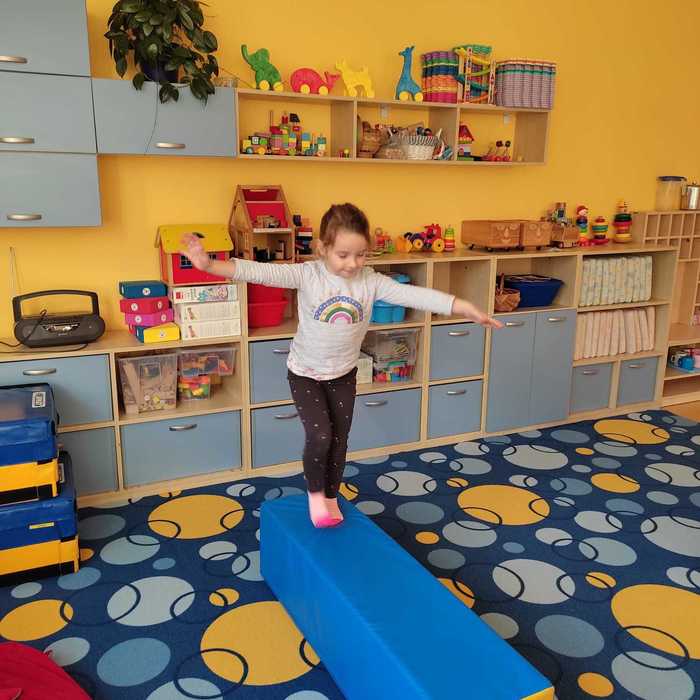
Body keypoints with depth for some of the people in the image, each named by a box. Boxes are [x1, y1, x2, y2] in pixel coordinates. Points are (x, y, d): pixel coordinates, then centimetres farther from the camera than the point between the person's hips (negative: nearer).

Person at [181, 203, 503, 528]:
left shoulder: (370, 281, -14)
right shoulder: (307, 275, -21)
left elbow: (414, 294, -20)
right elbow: (260, 272, -32)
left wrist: (467, 309, -26)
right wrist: (209, 264, -46)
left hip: (343, 374, 3)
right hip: (305, 373, -3)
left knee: (339, 440, 12)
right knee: (319, 436, -13)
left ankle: (330, 496, 37)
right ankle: (314, 492, 17)